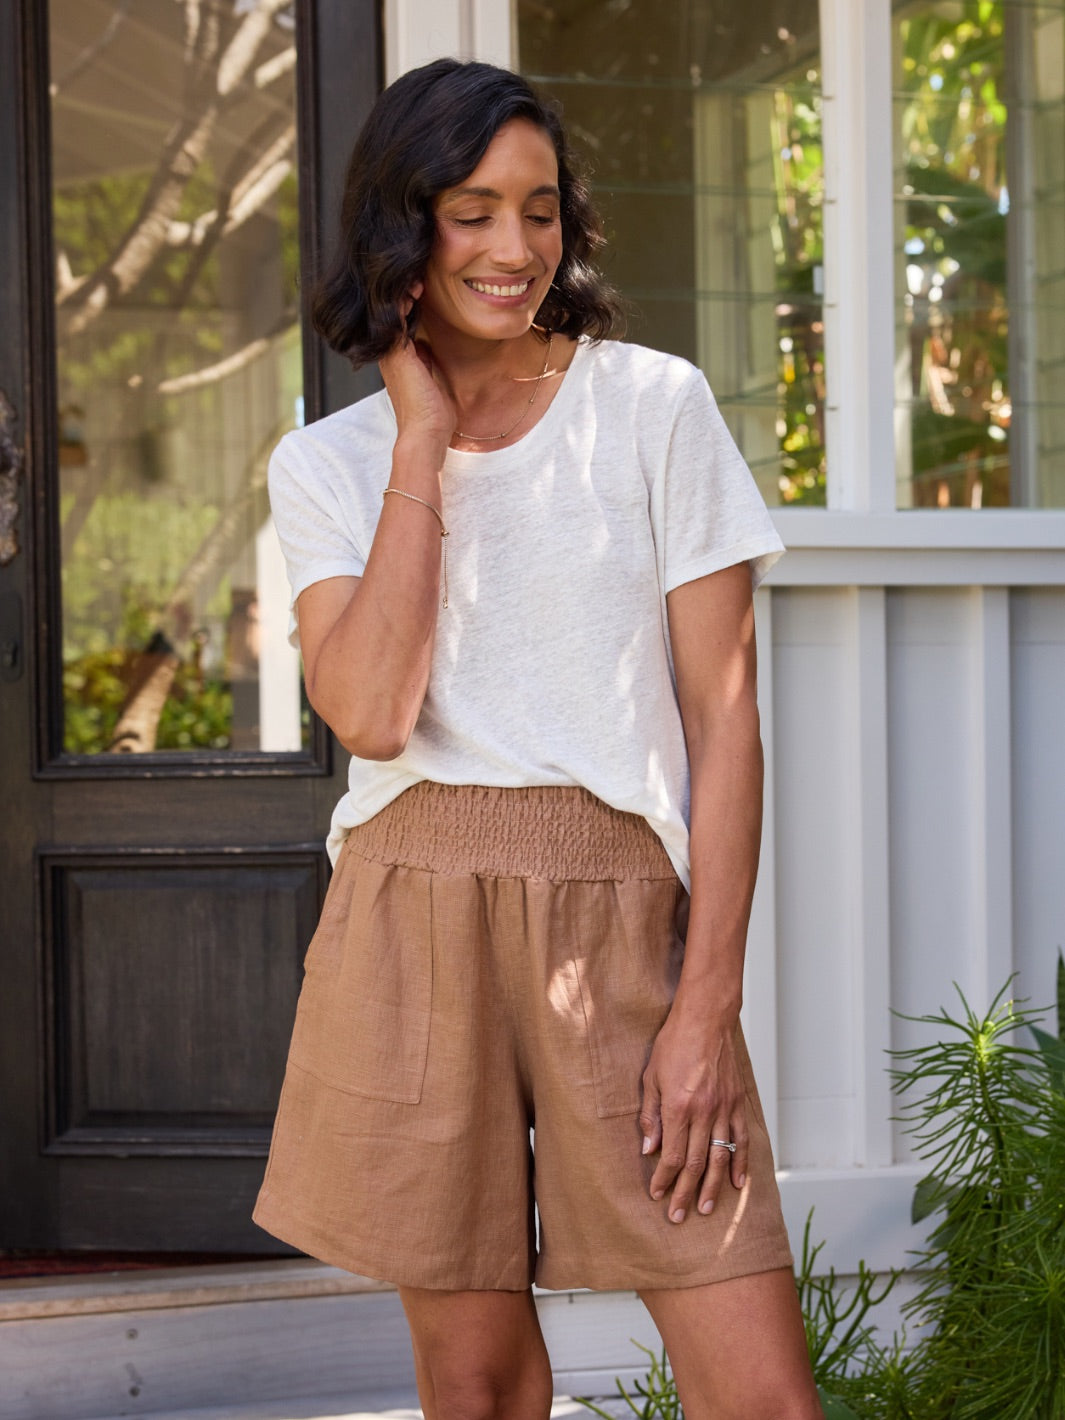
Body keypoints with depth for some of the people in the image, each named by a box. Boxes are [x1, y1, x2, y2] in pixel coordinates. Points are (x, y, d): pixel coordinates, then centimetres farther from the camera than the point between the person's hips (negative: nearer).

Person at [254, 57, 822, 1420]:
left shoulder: (656, 407, 3)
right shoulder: (328, 463, 8)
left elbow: (723, 715, 0)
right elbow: (370, 713, -10)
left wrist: (709, 1002, -7)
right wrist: (425, 441, -5)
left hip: (620, 921, -1)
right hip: (415, 920, 1)